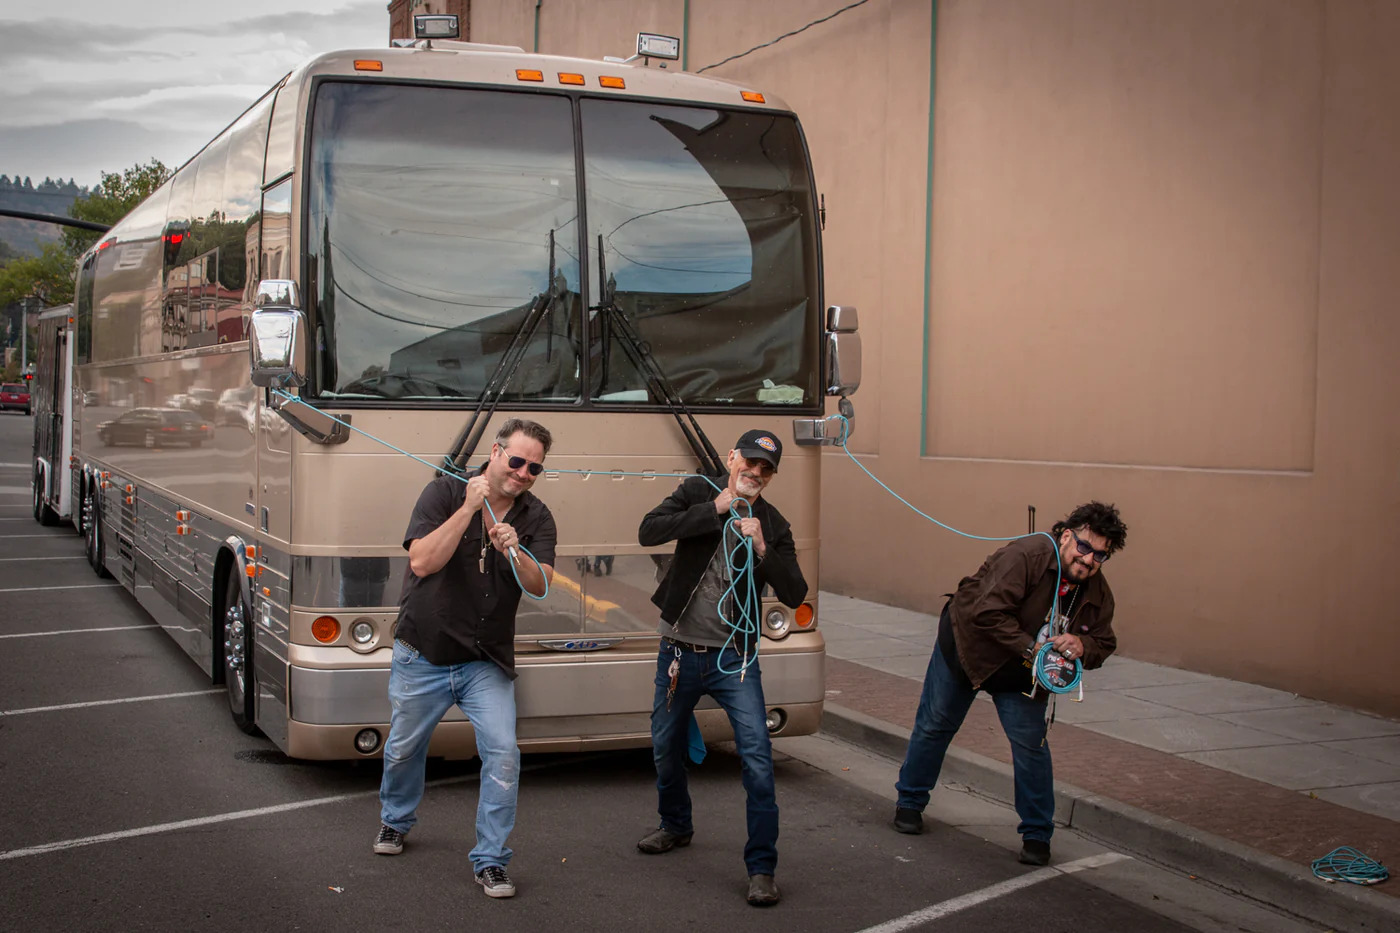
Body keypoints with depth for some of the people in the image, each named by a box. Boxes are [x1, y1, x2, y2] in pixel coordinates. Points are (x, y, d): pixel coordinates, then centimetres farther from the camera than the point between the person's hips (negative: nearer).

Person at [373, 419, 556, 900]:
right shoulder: (446, 491, -9)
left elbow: (540, 585, -15)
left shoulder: (536, 517, -2)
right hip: (423, 655, -1)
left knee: (502, 752, -13)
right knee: (404, 749, 17)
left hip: (487, 662, 1)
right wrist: (469, 508, -26)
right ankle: (395, 821, 46)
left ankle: (490, 861, -1)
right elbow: (422, 561, -21)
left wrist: (514, 552, -35)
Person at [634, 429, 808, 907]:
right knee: (666, 747, 18)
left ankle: (761, 867, -6)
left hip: (732, 657, -1)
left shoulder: (773, 525, 0)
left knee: (757, 755, -13)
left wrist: (763, 551, -22)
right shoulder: (697, 494, -1)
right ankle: (676, 826, 45)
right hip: (679, 651, 1)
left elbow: (795, 595, -8)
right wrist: (713, 510, -22)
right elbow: (648, 531, -18)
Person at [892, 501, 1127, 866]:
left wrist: (1082, 645, -24)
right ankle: (909, 802, 30)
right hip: (968, 648, -4)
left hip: (1022, 675, 4)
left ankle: (1037, 834, 9)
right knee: (934, 725, 9)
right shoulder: (1028, 554, -32)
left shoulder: (1097, 592, -9)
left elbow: (1103, 644, 0)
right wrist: (1031, 649, -37)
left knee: (1031, 745, -5)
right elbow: (987, 611, -36)